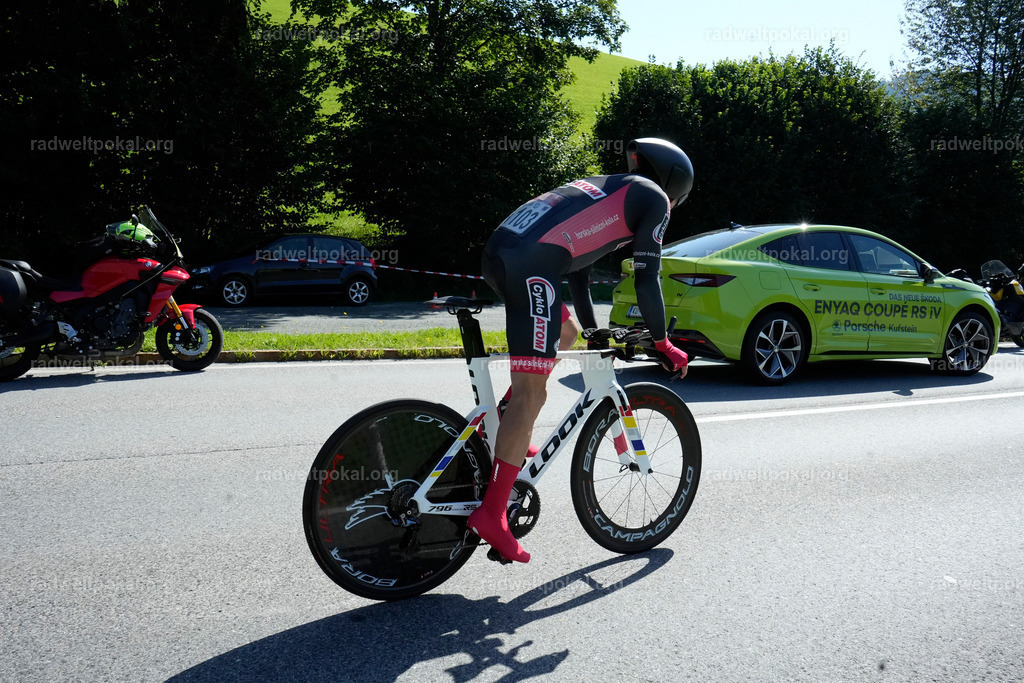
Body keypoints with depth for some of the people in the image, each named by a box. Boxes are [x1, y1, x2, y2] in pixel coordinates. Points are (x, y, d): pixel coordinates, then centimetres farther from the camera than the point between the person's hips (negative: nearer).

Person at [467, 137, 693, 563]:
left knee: (566, 334, 28)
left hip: (497, 254, 9)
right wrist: (661, 342, 16)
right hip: (531, 265, -9)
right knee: (531, 394, -6)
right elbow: (646, 279, 5)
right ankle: (491, 513, -6)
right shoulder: (653, 198, 11)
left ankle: (505, 434, 22)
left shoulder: (604, 188, 33)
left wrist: (593, 331, 42)